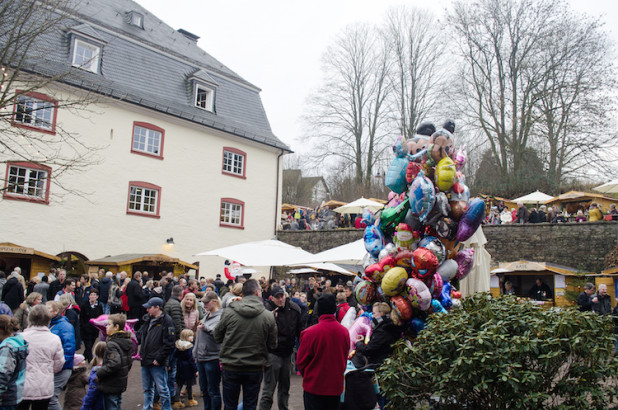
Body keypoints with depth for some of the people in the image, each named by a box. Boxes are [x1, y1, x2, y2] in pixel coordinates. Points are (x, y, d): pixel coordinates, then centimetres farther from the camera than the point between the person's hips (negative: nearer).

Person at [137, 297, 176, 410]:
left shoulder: (166, 321, -12)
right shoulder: (148, 320, 13)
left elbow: (169, 343, -16)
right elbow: (140, 335, 22)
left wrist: (159, 358, -17)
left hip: (158, 363, -8)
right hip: (146, 361, 8)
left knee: (162, 390, 0)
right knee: (147, 389, 19)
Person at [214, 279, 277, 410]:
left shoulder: (229, 312, -11)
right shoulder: (268, 316, -11)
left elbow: (217, 337, -1)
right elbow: (272, 345, -3)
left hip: (231, 368, 0)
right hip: (255, 368, 0)